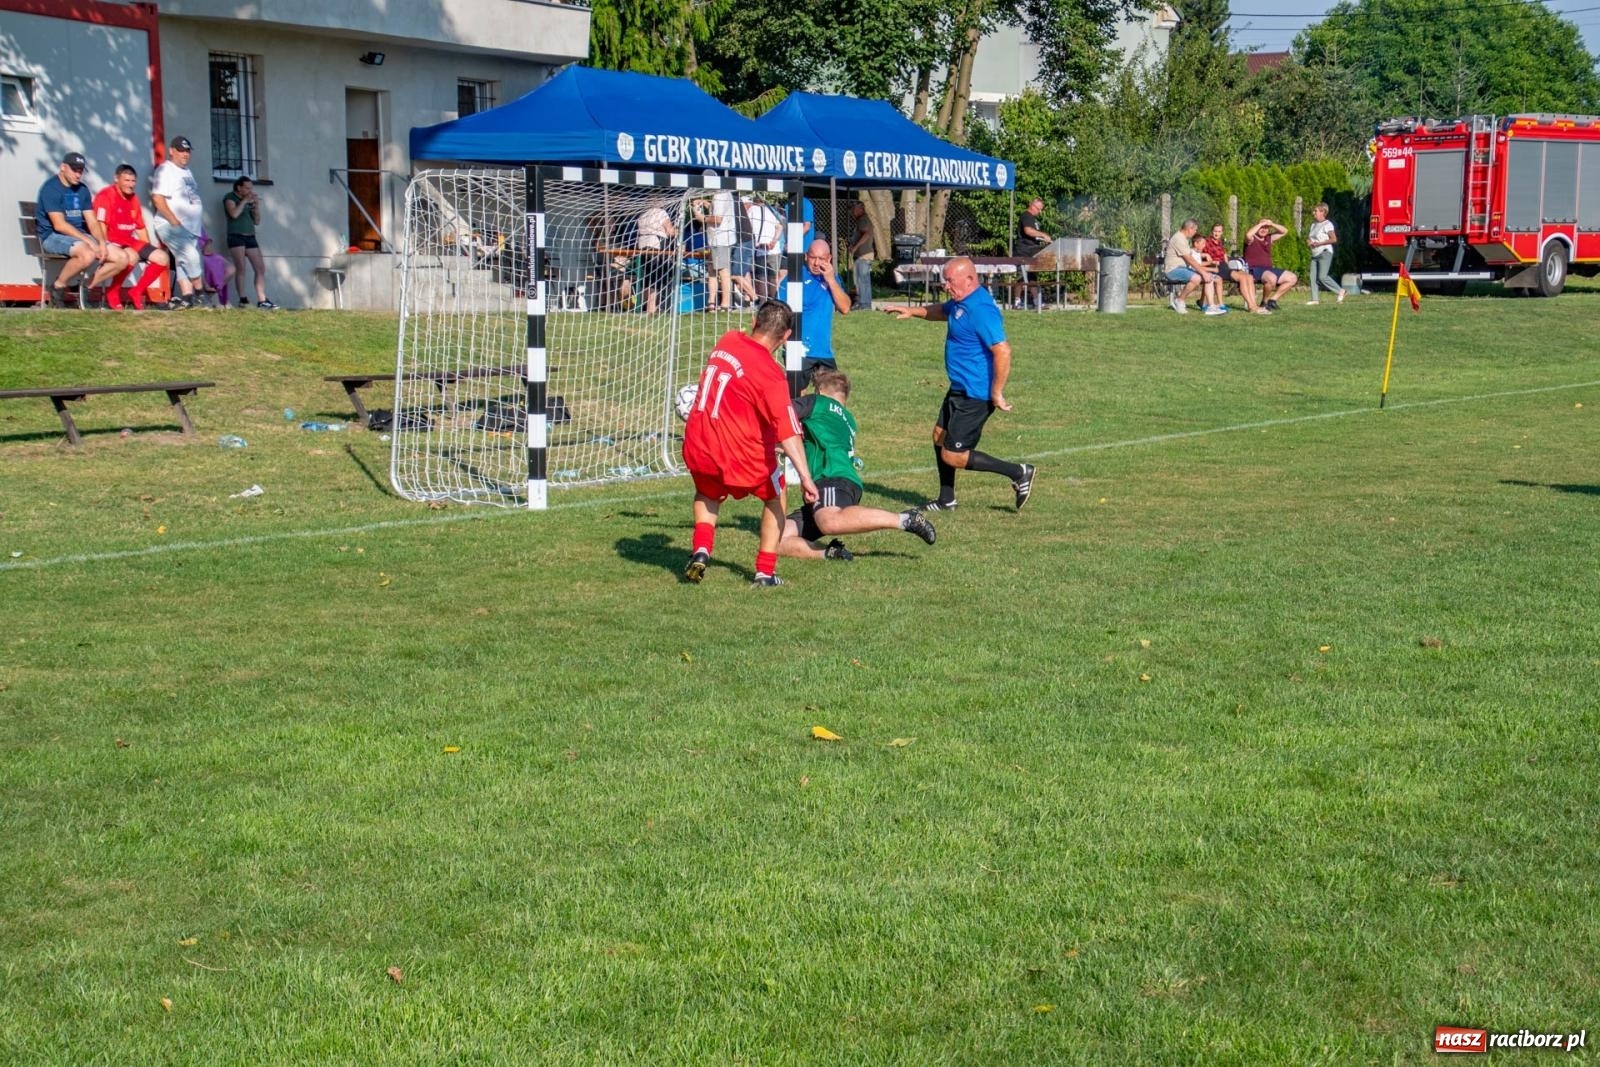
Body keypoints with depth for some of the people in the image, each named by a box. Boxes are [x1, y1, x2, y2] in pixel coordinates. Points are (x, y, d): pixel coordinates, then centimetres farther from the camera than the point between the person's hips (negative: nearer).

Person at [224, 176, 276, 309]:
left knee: (261, 268, -2)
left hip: (250, 237, 6)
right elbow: (234, 214, -13)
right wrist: (245, 200, -6)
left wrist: (256, 205, 5)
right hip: (236, 236, -6)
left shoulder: (250, 201, 19)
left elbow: (257, 221, 16)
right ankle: (242, 299, -16)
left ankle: (262, 301, -3)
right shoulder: (230, 198, 4)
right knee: (240, 268, -15)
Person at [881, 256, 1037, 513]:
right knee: (940, 436, 21)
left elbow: (1002, 351, -30)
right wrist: (912, 311, 21)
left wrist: (997, 393, -26)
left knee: (953, 456, -8)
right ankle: (946, 501, 34)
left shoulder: (980, 310, -25)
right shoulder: (961, 302, 8)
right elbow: (941, 311, 32)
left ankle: (1018, 473, -1)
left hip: (975, 395, -11)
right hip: (960, 389, 11)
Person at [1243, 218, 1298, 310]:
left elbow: (1284, 231, 19)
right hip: (1254, 270, -8)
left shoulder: (1269, 238, 18)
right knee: (1272, 278, -38)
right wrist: (1261, 224, -16)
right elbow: (1248, 235, -27)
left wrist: (1272, 224, 2)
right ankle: (1264, 302, -15)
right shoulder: (1252, 239, -2)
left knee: (1292, 278, 1)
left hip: (1268, 269, 8)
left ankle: (1273, 299, 3)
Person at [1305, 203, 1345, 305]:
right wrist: (1308, 240, 4)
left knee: (1322, 276, -18)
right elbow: (1309, 237, 28)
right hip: (1315, 254, 8)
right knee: (1313, 276, -2)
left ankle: (1340, 291, -5)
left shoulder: (1327, 224, -7)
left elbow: (1334, 239, -15)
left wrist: (1319, 243, -16)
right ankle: (1315, 298, -1)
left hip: (1325, 253, -8)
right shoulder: (1313, 225, 18)